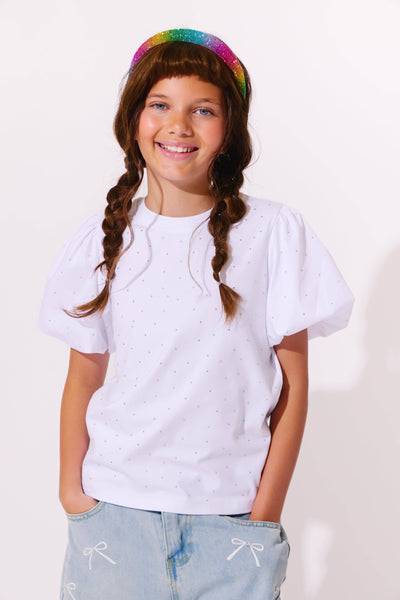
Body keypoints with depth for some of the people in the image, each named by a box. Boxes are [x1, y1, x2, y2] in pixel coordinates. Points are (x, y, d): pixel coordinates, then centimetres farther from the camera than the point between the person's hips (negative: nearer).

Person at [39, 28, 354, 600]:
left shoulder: (275, 232, -4)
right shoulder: (103, 239, 3)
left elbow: (293, 384, -2)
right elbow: (83, 377, 8)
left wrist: (266, 512, -3)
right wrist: (73, 492, 2)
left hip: (230, 514, -1)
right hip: (116, 508, 2)